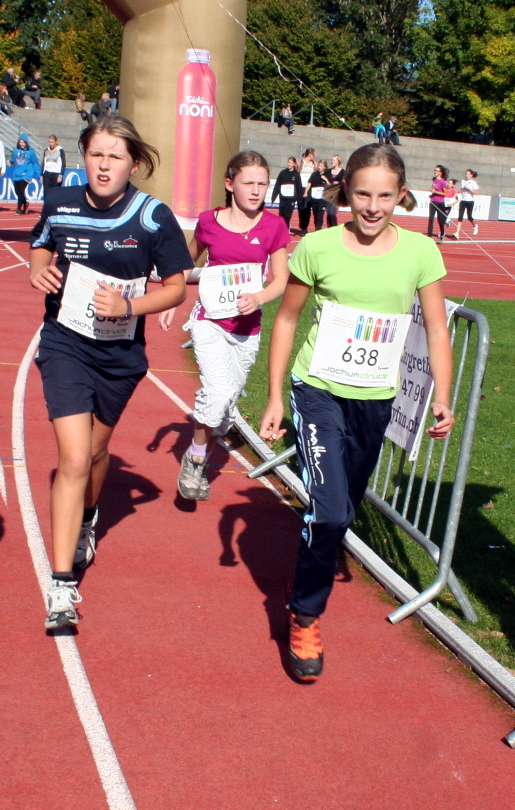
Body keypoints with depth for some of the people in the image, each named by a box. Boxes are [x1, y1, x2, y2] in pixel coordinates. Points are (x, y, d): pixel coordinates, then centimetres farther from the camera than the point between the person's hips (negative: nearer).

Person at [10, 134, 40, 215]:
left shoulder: (31, 151, -5)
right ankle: (25, 203, 35)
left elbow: (35, 163, -1)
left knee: (21, 190, -11)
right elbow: (12, 160, 15)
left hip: (26, 174, -4)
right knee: (17, 191, 9)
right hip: (16, 175, 4)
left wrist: (37, 175, -2)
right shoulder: (15, 150, 4)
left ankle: (19, 209, -3)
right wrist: (10, 161, -7)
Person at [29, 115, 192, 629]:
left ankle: (86, 522, 55)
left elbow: (176, 287, -5)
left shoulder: (152, 217, -12)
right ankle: (62, 585, -7)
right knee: (74, 460, -13)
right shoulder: (60, 205, -6)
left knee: (95, 450, 21)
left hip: (120, 353, 1)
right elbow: (41, 248, 14)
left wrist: (128, 305, -22)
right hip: (65, 345, -1)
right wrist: (39, 270, -10)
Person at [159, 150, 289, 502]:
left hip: (247, 328, 2)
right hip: (210, 322, -2)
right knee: (219, 392, -24)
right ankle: (193, 457, 0)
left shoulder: (273, 226, -5)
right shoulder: (209, 222, -4)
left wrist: (258, 298, -20)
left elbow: (281, 281, 0)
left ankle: (201, 466, 35)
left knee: (227, 405, 11)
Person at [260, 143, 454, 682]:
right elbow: (287, 318, 2)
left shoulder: (420, 252, -4)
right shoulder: (318, 247, -8)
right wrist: (275, 397, 0)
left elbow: (436, 330, 3)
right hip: (319, 391, -3)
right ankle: (305, 616, 6)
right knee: (328, 511, -15)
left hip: (375, 401, 3)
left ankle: (311, 584, 40)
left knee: (343, 512, 15)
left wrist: (442, 398, -6)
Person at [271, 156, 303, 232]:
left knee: (287, 216, -9)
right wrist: (273, 197, 0)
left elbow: (299, 188, 4)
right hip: (282, 198, 2)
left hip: (291, 198, -2)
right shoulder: (283, 173, 5)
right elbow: (277, 185, 5)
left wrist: (299, 200, 1)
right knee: (281, 215, 2)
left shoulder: (297, 174, 3)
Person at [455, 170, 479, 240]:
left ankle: (475, 226, 36)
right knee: (460, 217, -7)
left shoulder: (473, 183, -6)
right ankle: (457, 233, -12)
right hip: (463, 201, 4)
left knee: (469, 217, 2)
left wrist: (468, 188, -20)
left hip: (470, 201, -4)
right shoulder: (463, 181, 10)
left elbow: (476, 192, -13)